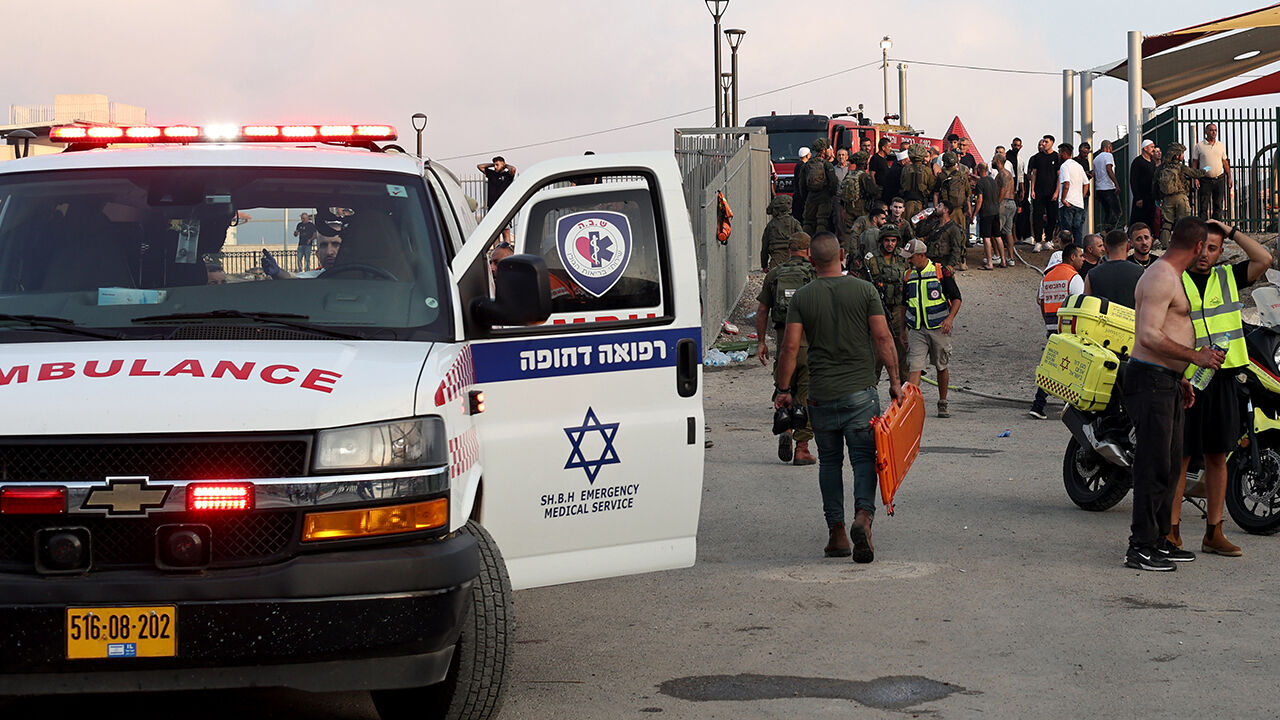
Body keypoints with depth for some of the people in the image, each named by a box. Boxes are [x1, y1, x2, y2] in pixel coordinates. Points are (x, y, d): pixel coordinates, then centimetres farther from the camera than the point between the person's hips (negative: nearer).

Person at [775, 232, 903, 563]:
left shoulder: (803, 297, 1)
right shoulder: (864, 290, -1)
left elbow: (790, 346, -4)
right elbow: (883, 339, -5)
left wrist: (783, 389, 4)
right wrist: (894, 380, 1)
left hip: (821, 395, 1)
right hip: (860, 391, -1)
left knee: (829, 460, 11)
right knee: (863, 458, 0)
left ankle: (836, 532, 10)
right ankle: (863, 516, -24)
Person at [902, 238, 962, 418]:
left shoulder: (941, 272, -6)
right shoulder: (908, 275, 7)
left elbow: (956, 298, -3)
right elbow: (905, 304, 19)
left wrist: (950, 318, -18)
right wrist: (902, 328, 17)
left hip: (939, 329, -2)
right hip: (916, 330, 2)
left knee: (941, 367, 11)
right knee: (914, 367, -11)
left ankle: (943, 403, 26)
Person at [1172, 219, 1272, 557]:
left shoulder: (1228, 276, 12)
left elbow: (1264, 259, 0)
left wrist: (1232, 232, 2)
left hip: (1223, 379, 4)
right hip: (1185, 380, -4)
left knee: (1217, 456, 8)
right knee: (1180, 457, -2)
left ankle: (1213, 532, 13)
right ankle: (1171, 530, 3)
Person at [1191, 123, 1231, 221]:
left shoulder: (1221, 146, 11)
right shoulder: (1199, 146, 1)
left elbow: (1225, 162, 14)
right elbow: (1194, 163, 1)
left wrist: (1229, 177, 9)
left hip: (1219, 179, 3)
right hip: (1205, 180, -3)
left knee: (1218, 206, 5)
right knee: (1204, 206, -4)